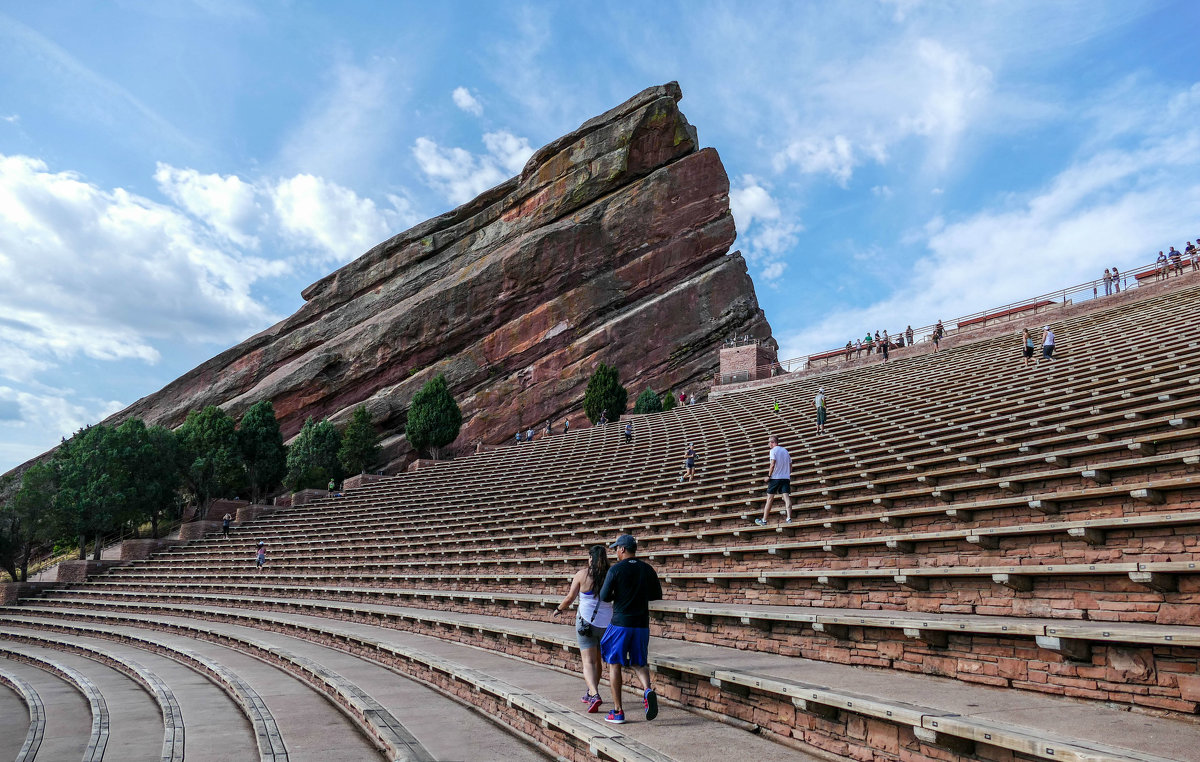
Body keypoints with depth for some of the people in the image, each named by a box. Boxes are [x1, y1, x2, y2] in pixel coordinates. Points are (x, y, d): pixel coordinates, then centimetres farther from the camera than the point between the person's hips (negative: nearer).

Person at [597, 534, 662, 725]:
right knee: (638, 663, 17)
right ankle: (648, 690, -12)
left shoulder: (616, 569, -9)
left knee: (614, 664, 9)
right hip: (642, 623, 4)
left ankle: (617, 711, 11)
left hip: (620, 623, -4)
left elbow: (604, 597, -9)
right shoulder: (647, 569, 4)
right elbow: (657, 595, 11)